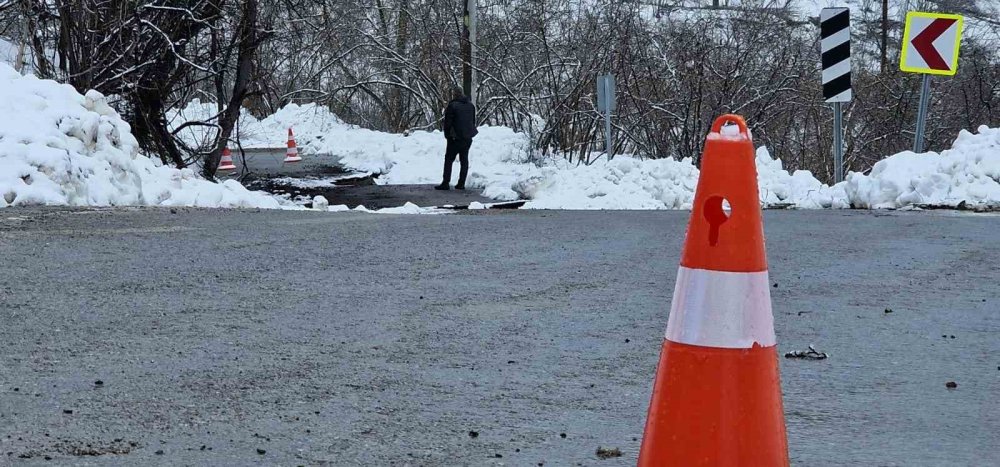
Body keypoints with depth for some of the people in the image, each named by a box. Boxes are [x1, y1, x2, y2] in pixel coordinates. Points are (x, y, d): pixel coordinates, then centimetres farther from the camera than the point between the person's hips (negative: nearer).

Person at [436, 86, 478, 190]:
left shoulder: (452, 106, -12)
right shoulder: (471, 105, 8)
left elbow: (447, 123, -10)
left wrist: (447, 135, 2)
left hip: (455, 138, -6)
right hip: (468, 137, 6)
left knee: (449, 159, 0)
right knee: (464, 160, 10)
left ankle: (445, 183, -4)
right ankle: (461, 183, 9)